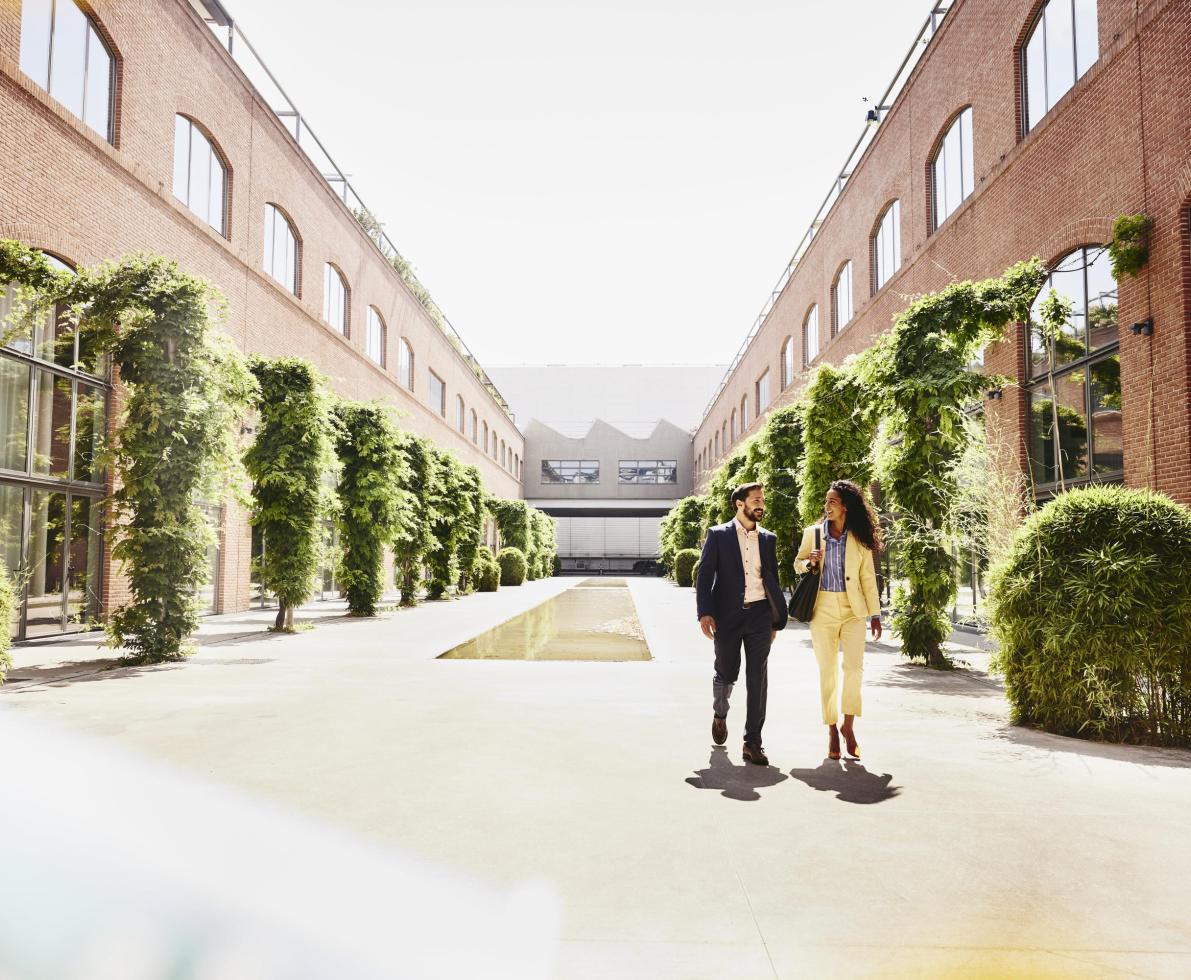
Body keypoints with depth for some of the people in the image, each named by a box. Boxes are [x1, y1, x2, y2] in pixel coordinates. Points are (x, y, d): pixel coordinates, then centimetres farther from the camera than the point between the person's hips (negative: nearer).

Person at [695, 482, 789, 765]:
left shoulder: (768, 538, 11)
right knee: (727, 673, 8)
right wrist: (704, 613, -14)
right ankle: (719, 715, 39)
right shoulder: (718, 535, 0)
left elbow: (773, 580, 15)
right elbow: (704, 576, -4)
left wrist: (776, 620, 13)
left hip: (759, 615, 2)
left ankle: (752, 743, 5)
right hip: (727, 615, -2)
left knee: (757, 678, -1)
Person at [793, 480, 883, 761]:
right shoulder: (811, 533, 4)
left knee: (854, 666, -12)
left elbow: (868, 578, 5)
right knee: (827, 671, 4)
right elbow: (798, 563, 15)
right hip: (822, 609, 1)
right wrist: (808, 562, -9)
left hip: (852, 610, -1)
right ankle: (832, 730, 16)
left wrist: (875, 614, 2)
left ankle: (848, 725, 6)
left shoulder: (859, 539, 3)